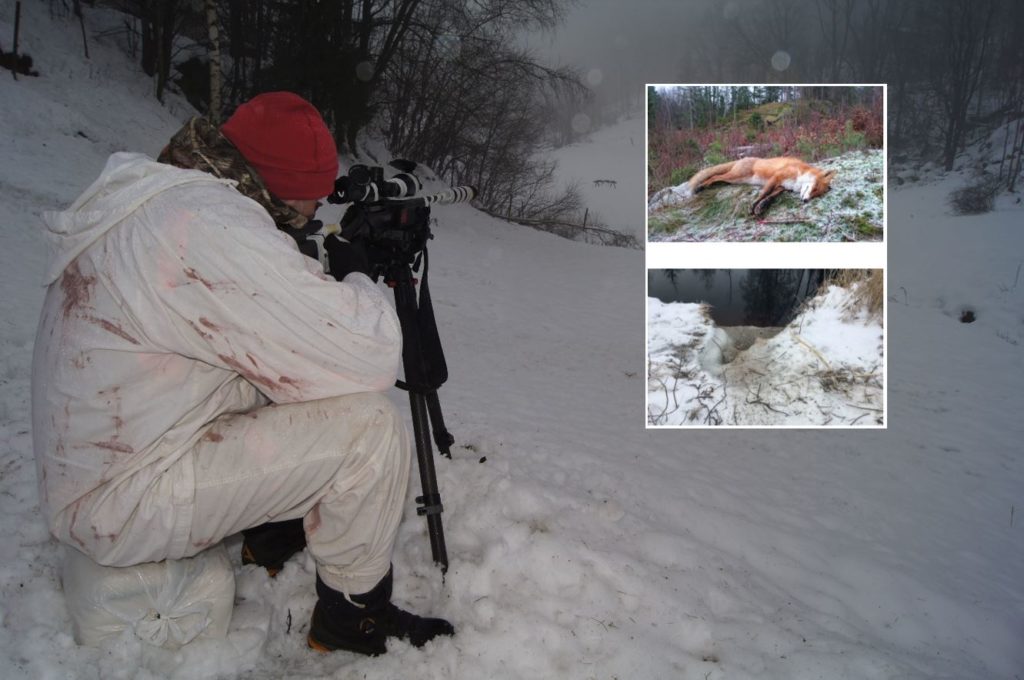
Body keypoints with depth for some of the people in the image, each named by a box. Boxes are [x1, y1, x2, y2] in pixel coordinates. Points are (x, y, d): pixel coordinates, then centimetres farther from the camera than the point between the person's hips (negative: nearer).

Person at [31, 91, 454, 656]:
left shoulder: (156, 195, 4)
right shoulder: (212, 223, -27)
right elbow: (369, 358, -26)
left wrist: (331, 276, 3)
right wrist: (356, 276, -8)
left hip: (97, 458, 10)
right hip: (122, 507, -10)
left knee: (294, 372, 17)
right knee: (369, 426, -15)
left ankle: (273, 536, 26)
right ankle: (353, 613, 5)